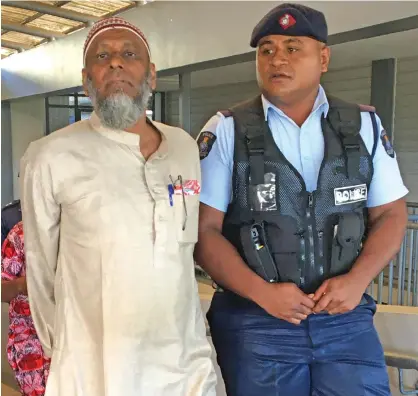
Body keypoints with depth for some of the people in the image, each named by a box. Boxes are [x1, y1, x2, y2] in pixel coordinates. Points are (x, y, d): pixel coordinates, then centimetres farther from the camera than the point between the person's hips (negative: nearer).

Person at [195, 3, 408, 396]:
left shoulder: (365, 125, 4)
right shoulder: (226, 131, -4)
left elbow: (390, 214, 6)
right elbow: (204, 230, -6)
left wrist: (357, 279, -9)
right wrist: (261, 292, -15)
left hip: (346, 318, 2)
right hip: (254, 321, -2)